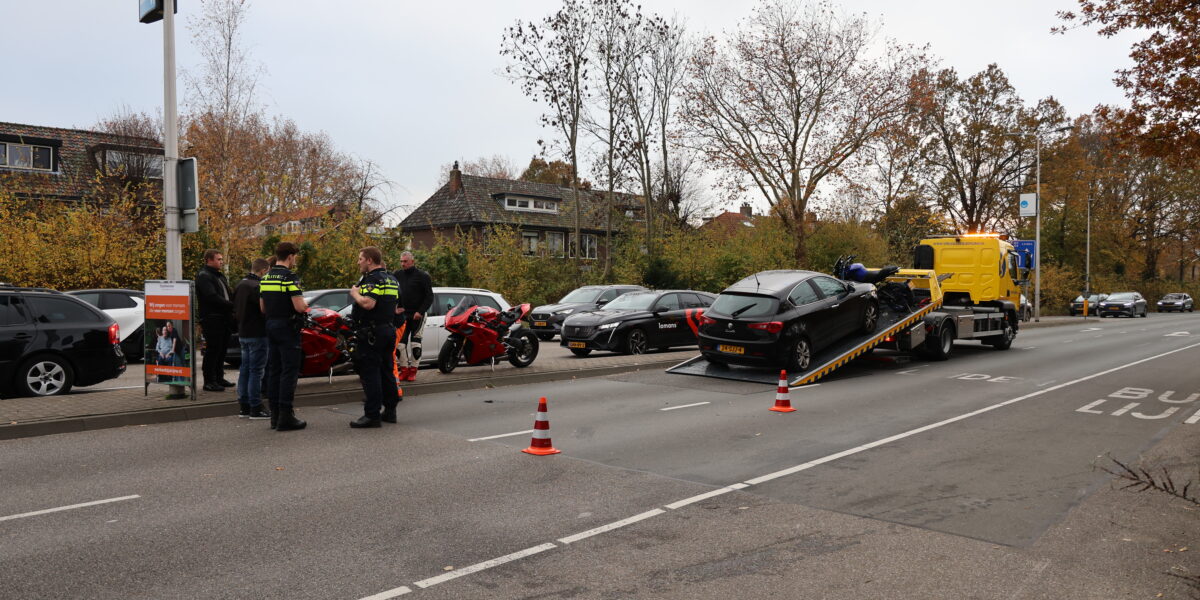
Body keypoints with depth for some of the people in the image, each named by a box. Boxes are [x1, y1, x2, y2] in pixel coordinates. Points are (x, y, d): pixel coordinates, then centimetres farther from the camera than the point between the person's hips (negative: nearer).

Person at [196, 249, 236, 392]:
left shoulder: (220, 276, 21)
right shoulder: (203, 276, -9)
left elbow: (228, 295, 19)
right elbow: (212, 297, -20)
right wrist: (232, 305, -18)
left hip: (223, 319, 9)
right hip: (212, 319, -9)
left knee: (222, 349, 13)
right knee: (213, 350, -6)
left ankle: (219, 378, 23)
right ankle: (209, 381, 0)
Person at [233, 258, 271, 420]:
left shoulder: (240, 284, 13)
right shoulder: (257, 287, -18)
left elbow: (235, 309, 21)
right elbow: (265, 310, -20)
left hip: (243, 334, 9)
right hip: (256, 334, -9)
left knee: (245, 369, 14)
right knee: (255, 371, -5)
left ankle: (244, 406, 19)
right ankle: (255, 409, -2)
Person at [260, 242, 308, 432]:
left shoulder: (265, 278, 11)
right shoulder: (289, 277, -14)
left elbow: (262, 308, 15)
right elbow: (299, 307, -20)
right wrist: (305, 305, 0)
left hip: (271, 327, 8)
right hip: (287, 328, -8)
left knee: (274, 370, 10)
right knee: (289, 371, -5)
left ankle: (275, 415, 13)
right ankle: (285, 416, -6)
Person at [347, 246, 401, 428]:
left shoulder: (373, 279, -14)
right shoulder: (391, 278, 17)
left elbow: (368, 303, -28)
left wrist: (355, 293, -11)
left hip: (371, 333, -10)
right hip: (389, 329, 10)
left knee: (370, 374, -7)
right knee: (386, 372, 15)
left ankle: (372, 415, -8)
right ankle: (390, 410, 20)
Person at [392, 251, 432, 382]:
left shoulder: (422, 276, -3)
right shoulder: (397, 275, 6)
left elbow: (429, 297, -4)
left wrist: (420, 312, -13)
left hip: (417, 315, -4)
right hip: (402, 315, 4)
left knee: (415, 343, -3)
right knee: (400, 342, 1)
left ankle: (413, 370, 5)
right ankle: (404, 369, 9)